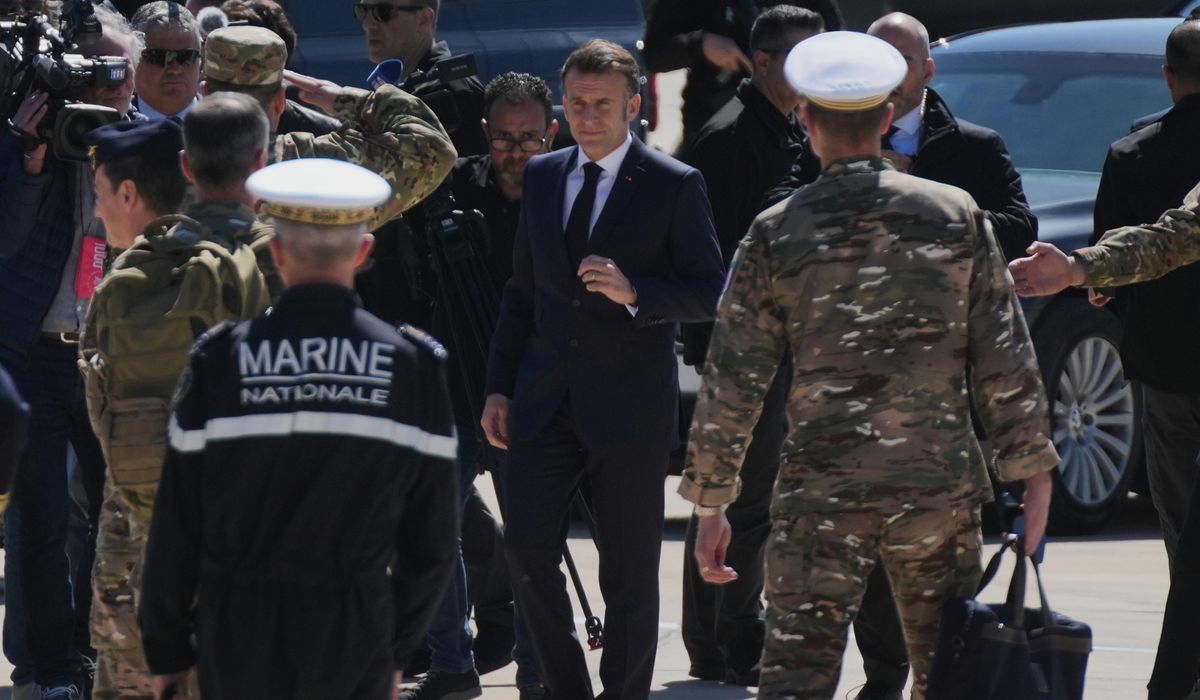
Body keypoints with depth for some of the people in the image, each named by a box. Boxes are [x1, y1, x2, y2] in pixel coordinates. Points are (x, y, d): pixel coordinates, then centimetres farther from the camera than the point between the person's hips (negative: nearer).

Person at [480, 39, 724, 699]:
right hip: (546, 398, 4)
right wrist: (500, 386, 11)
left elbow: (709, 293, -6)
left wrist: (634, 293, -22)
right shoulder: (542, 177, 12)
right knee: (526, 545, -6)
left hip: (628, 406, -4)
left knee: (629, 570, 2)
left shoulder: (674, 186, -4)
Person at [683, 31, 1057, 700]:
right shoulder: (958, 216, 1)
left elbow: (733, 381, -1)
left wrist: (711, 502, 7)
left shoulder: (777, 233, -3)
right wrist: (1032, 471, 10)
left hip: (821, 491, -2)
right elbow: (1006, 359, 2)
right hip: (941, 482, 2)